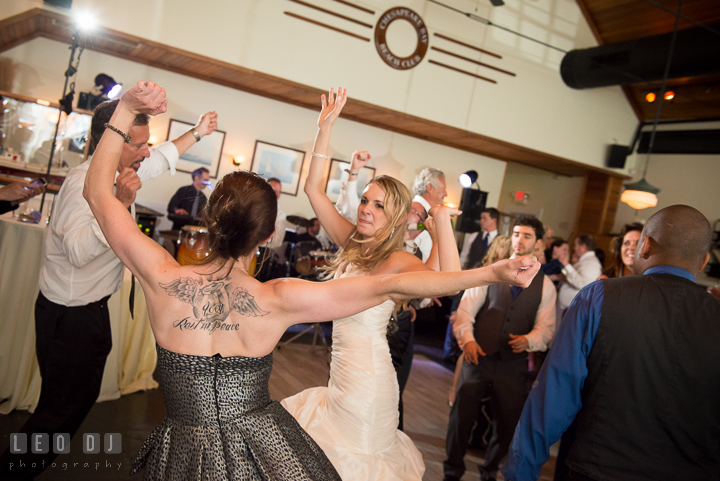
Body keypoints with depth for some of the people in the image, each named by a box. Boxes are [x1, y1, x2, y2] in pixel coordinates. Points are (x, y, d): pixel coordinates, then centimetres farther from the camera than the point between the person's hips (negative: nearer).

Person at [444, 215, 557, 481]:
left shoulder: (545, 286, 8)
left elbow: (546, 328, 3)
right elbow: (465, 310, 0)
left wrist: (529, 340, -19)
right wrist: (467, 339, -17)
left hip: (513, 363, 1)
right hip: (479, 357, -1)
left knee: (508, 421, 9)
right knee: (462, 412, -5)